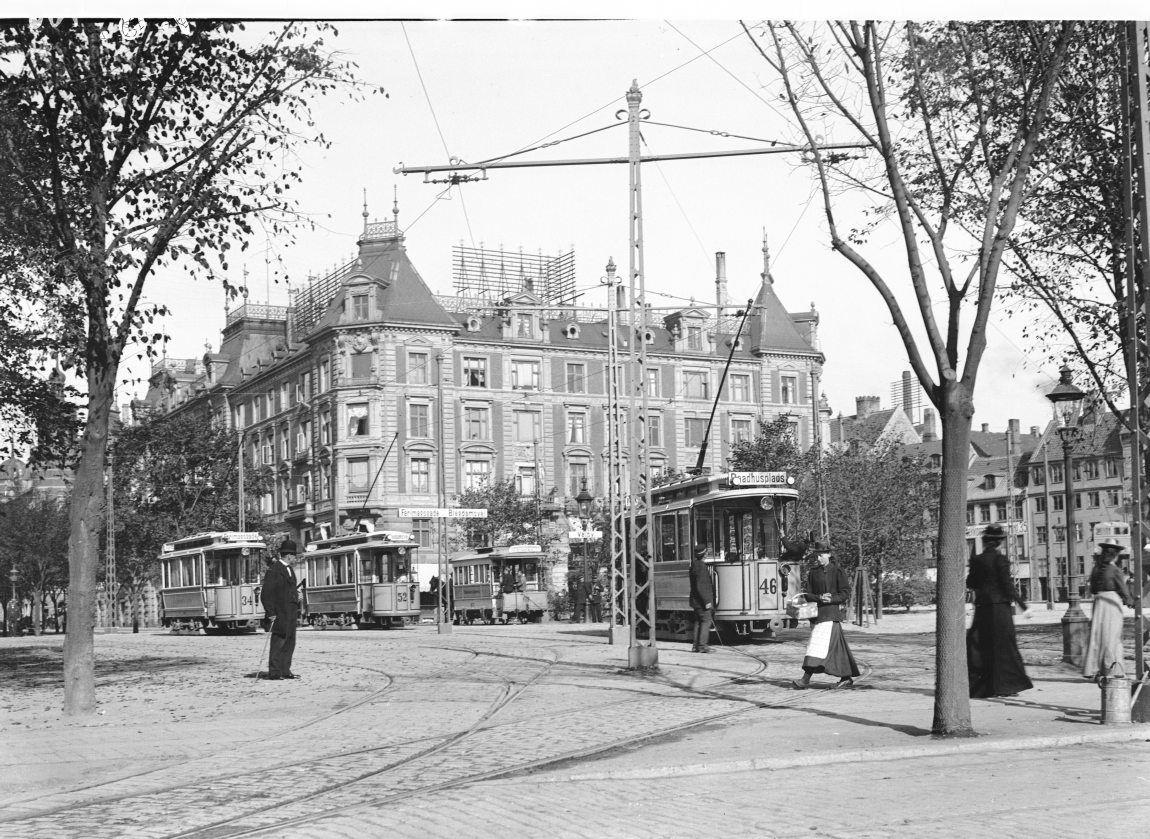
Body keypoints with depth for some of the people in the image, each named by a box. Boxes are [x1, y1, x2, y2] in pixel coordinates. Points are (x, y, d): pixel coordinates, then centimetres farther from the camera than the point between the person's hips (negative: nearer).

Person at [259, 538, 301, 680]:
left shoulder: (289, 569, 17)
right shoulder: (274, 570, -12)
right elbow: (266, 594, -15)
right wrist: (270, 612, -17)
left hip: (291, 612, 9)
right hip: (280, 613, -9)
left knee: (290, 642, 10)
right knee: (278, 641, -6)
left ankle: (285, 671, 16)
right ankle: (274, 672, -2)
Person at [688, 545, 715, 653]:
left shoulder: (694, 565, 13)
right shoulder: (701, 566, -18)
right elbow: (700, 586, -21)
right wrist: (706, 601, -19)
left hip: (696, 600, 9)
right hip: (701, 600, -9)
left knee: (698, 622, 11)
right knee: (706, 620, -6)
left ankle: (696, 646, 11)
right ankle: (702, 645, -9)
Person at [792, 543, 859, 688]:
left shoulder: (837, 571, -4)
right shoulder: (814, 572, 11)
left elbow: (846, 592, -5)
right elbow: (808, 595, 8)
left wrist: (831, 599, -19)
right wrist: (819, 597, -12)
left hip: (831, 612, -6)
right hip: (818, 613, 6)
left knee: (819, 645, -13)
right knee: (836, 647, 11)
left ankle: (806, 679, -17)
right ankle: (847, 678, 18)